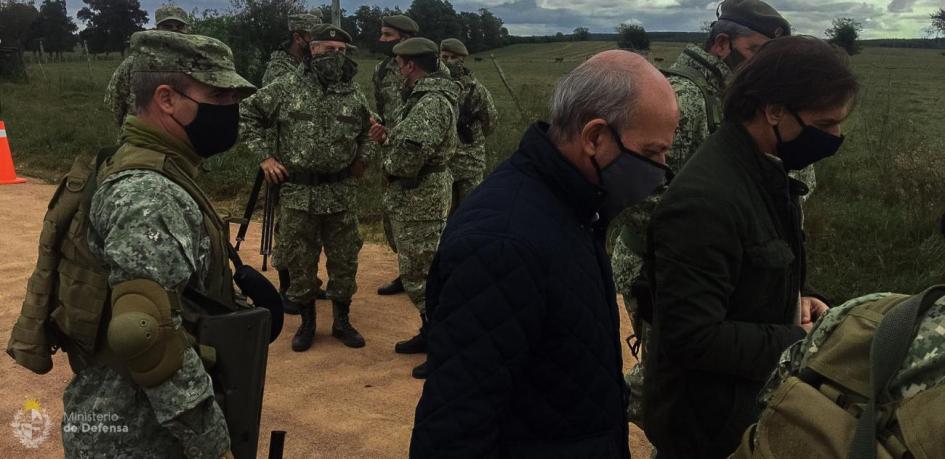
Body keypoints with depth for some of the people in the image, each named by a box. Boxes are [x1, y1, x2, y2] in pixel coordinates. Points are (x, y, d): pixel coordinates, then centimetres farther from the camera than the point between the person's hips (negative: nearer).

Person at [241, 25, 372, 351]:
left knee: (344, 260, 8)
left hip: (342, 193, 2)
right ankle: (307, 322, 22)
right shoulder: (287, 87, -3)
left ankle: (342, 321, 23)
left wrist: (362, 159, 9)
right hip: (298, 192, -2)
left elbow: (369, 131, 22)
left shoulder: (354, 94, 5)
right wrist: (264, 156, -2)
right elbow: (248, 113, 3)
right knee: (299, 260, 6)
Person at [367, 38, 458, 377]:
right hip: (415, 197, 11)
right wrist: (387, 138, 4)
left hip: (421, 198, -11)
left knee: (422, 272, -5)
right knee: (415, 269, 19)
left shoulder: (432, 102, -21)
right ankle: (431, 333, 32)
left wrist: (389, 166, -10)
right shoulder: (425, 97, 14)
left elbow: (412, 152, -29)